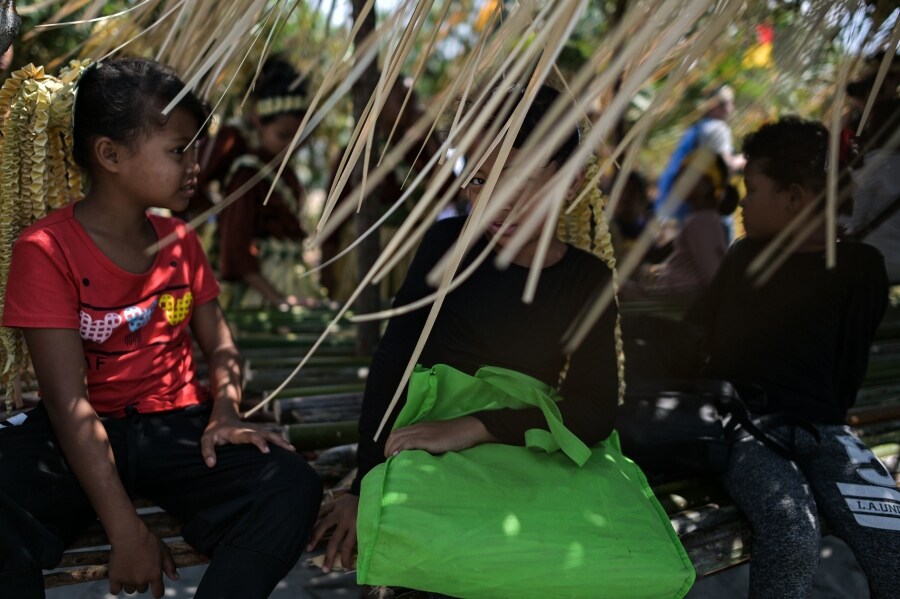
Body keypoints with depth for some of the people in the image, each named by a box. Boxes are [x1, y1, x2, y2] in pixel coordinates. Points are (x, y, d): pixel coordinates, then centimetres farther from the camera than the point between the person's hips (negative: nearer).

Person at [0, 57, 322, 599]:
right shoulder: (47, 250, -9)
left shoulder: (180, 242, 10)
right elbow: (70, 402, -16)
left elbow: (219, 343, 15)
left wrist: (226, 410, -11)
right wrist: (126, 532, -23)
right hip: (85, 439, -4)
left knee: (292, 487, -25)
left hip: (177, 427, 4)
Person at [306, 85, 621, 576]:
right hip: (427, 456, -2)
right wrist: (366, 486, -12)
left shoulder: (589, 281, 3)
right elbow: (392, 362, -4)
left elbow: (595, 410, -7)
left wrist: (477, 428, -22)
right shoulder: (449, 243, 0)